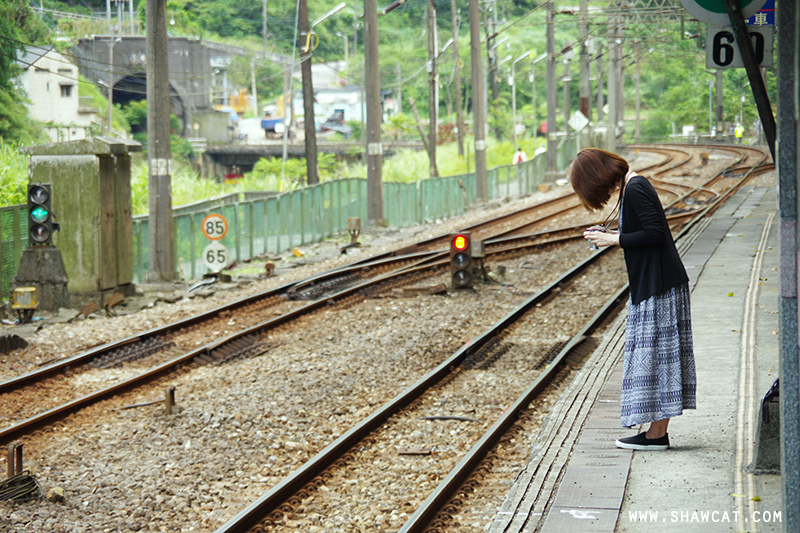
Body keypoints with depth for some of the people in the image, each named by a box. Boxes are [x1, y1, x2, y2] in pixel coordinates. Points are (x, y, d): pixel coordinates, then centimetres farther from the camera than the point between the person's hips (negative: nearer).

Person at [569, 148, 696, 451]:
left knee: (652, 354, -6)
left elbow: (655, 233, -22)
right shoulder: (632, 186, 13)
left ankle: (657, 434, -2)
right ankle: (658, 430, 12)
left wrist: (614, 240, -15)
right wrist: (610, 235, 9)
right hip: (651, 286, 10)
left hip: (658, 287, -10)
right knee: (656, 356, 10)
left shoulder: (635, 190, -16)